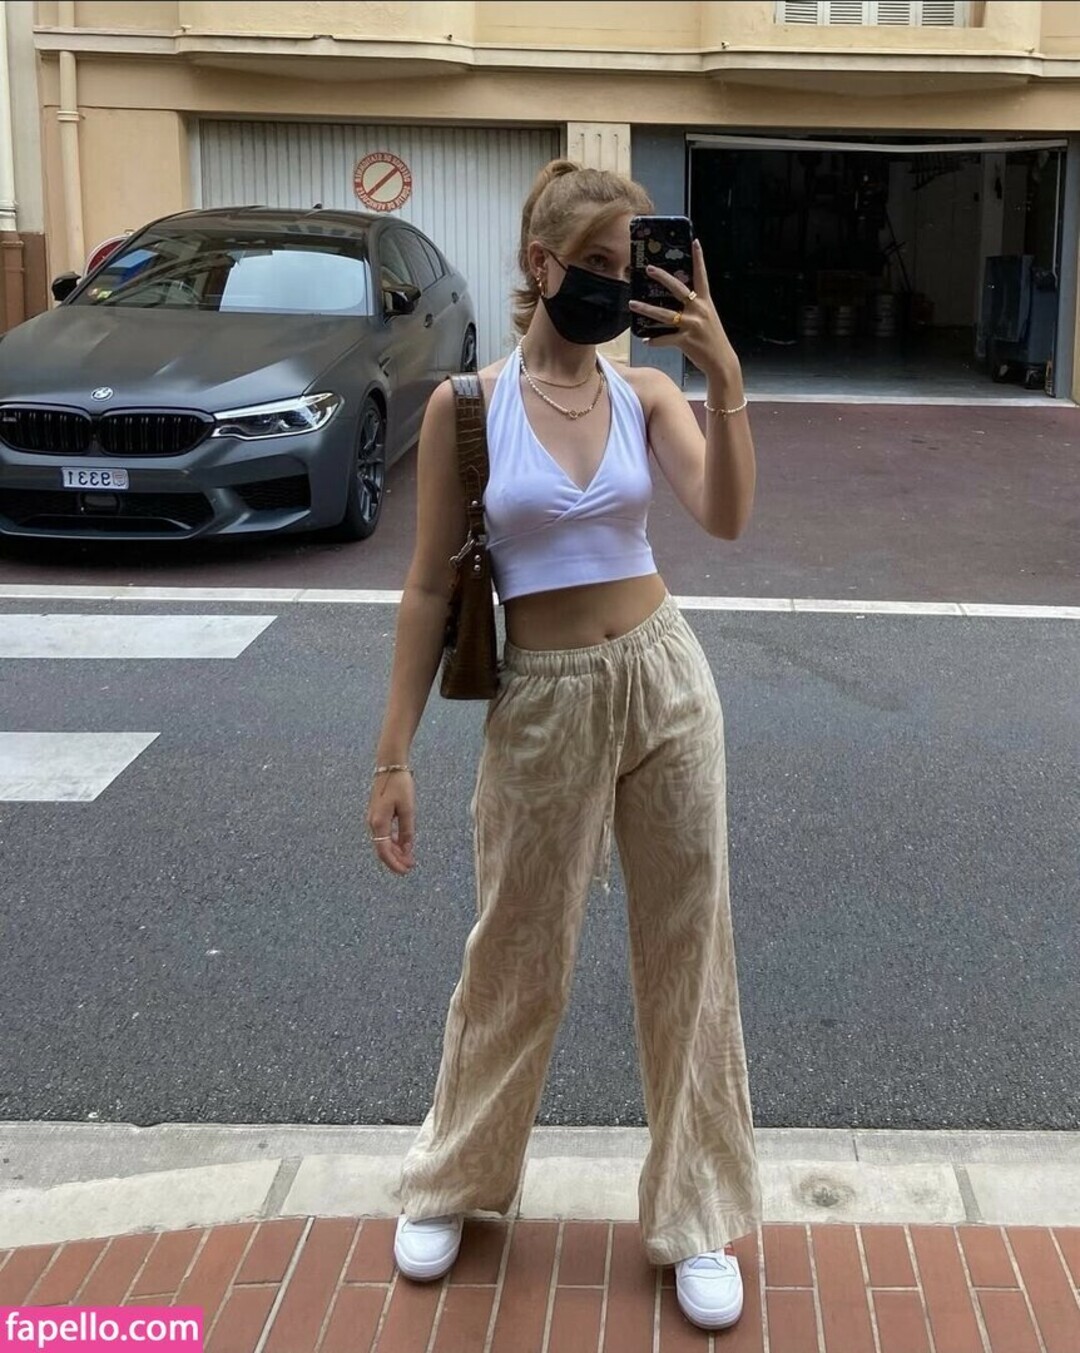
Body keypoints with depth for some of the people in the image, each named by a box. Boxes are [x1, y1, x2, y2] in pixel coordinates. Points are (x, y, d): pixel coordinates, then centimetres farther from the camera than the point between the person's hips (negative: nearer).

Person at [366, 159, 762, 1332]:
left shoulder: (647, 394, 0)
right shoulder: (467, 406, -6)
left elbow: (726, 517, -17)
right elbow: (431, 586, -4)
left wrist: (725, 379, -29)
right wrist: (394, 756, -5)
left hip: (666, 681, 2)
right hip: (542, 703, -2)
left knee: (687, 948, 9)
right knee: (516, 959, 11)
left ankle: (697, 1216, 26)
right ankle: (453, 1181, 37)